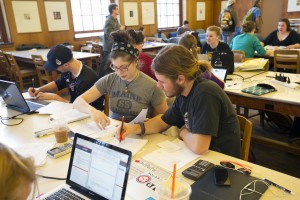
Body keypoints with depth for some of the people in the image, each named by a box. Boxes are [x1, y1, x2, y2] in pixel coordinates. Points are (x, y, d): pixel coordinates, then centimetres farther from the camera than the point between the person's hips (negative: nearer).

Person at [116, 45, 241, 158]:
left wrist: (183, 132, -11)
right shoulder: (183, 92, -2)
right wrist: (135, 128, -7)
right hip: (197, 157, 6)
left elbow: (198, 146, -32)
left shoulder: (205, 94, -27)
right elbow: (164, 121, 10)